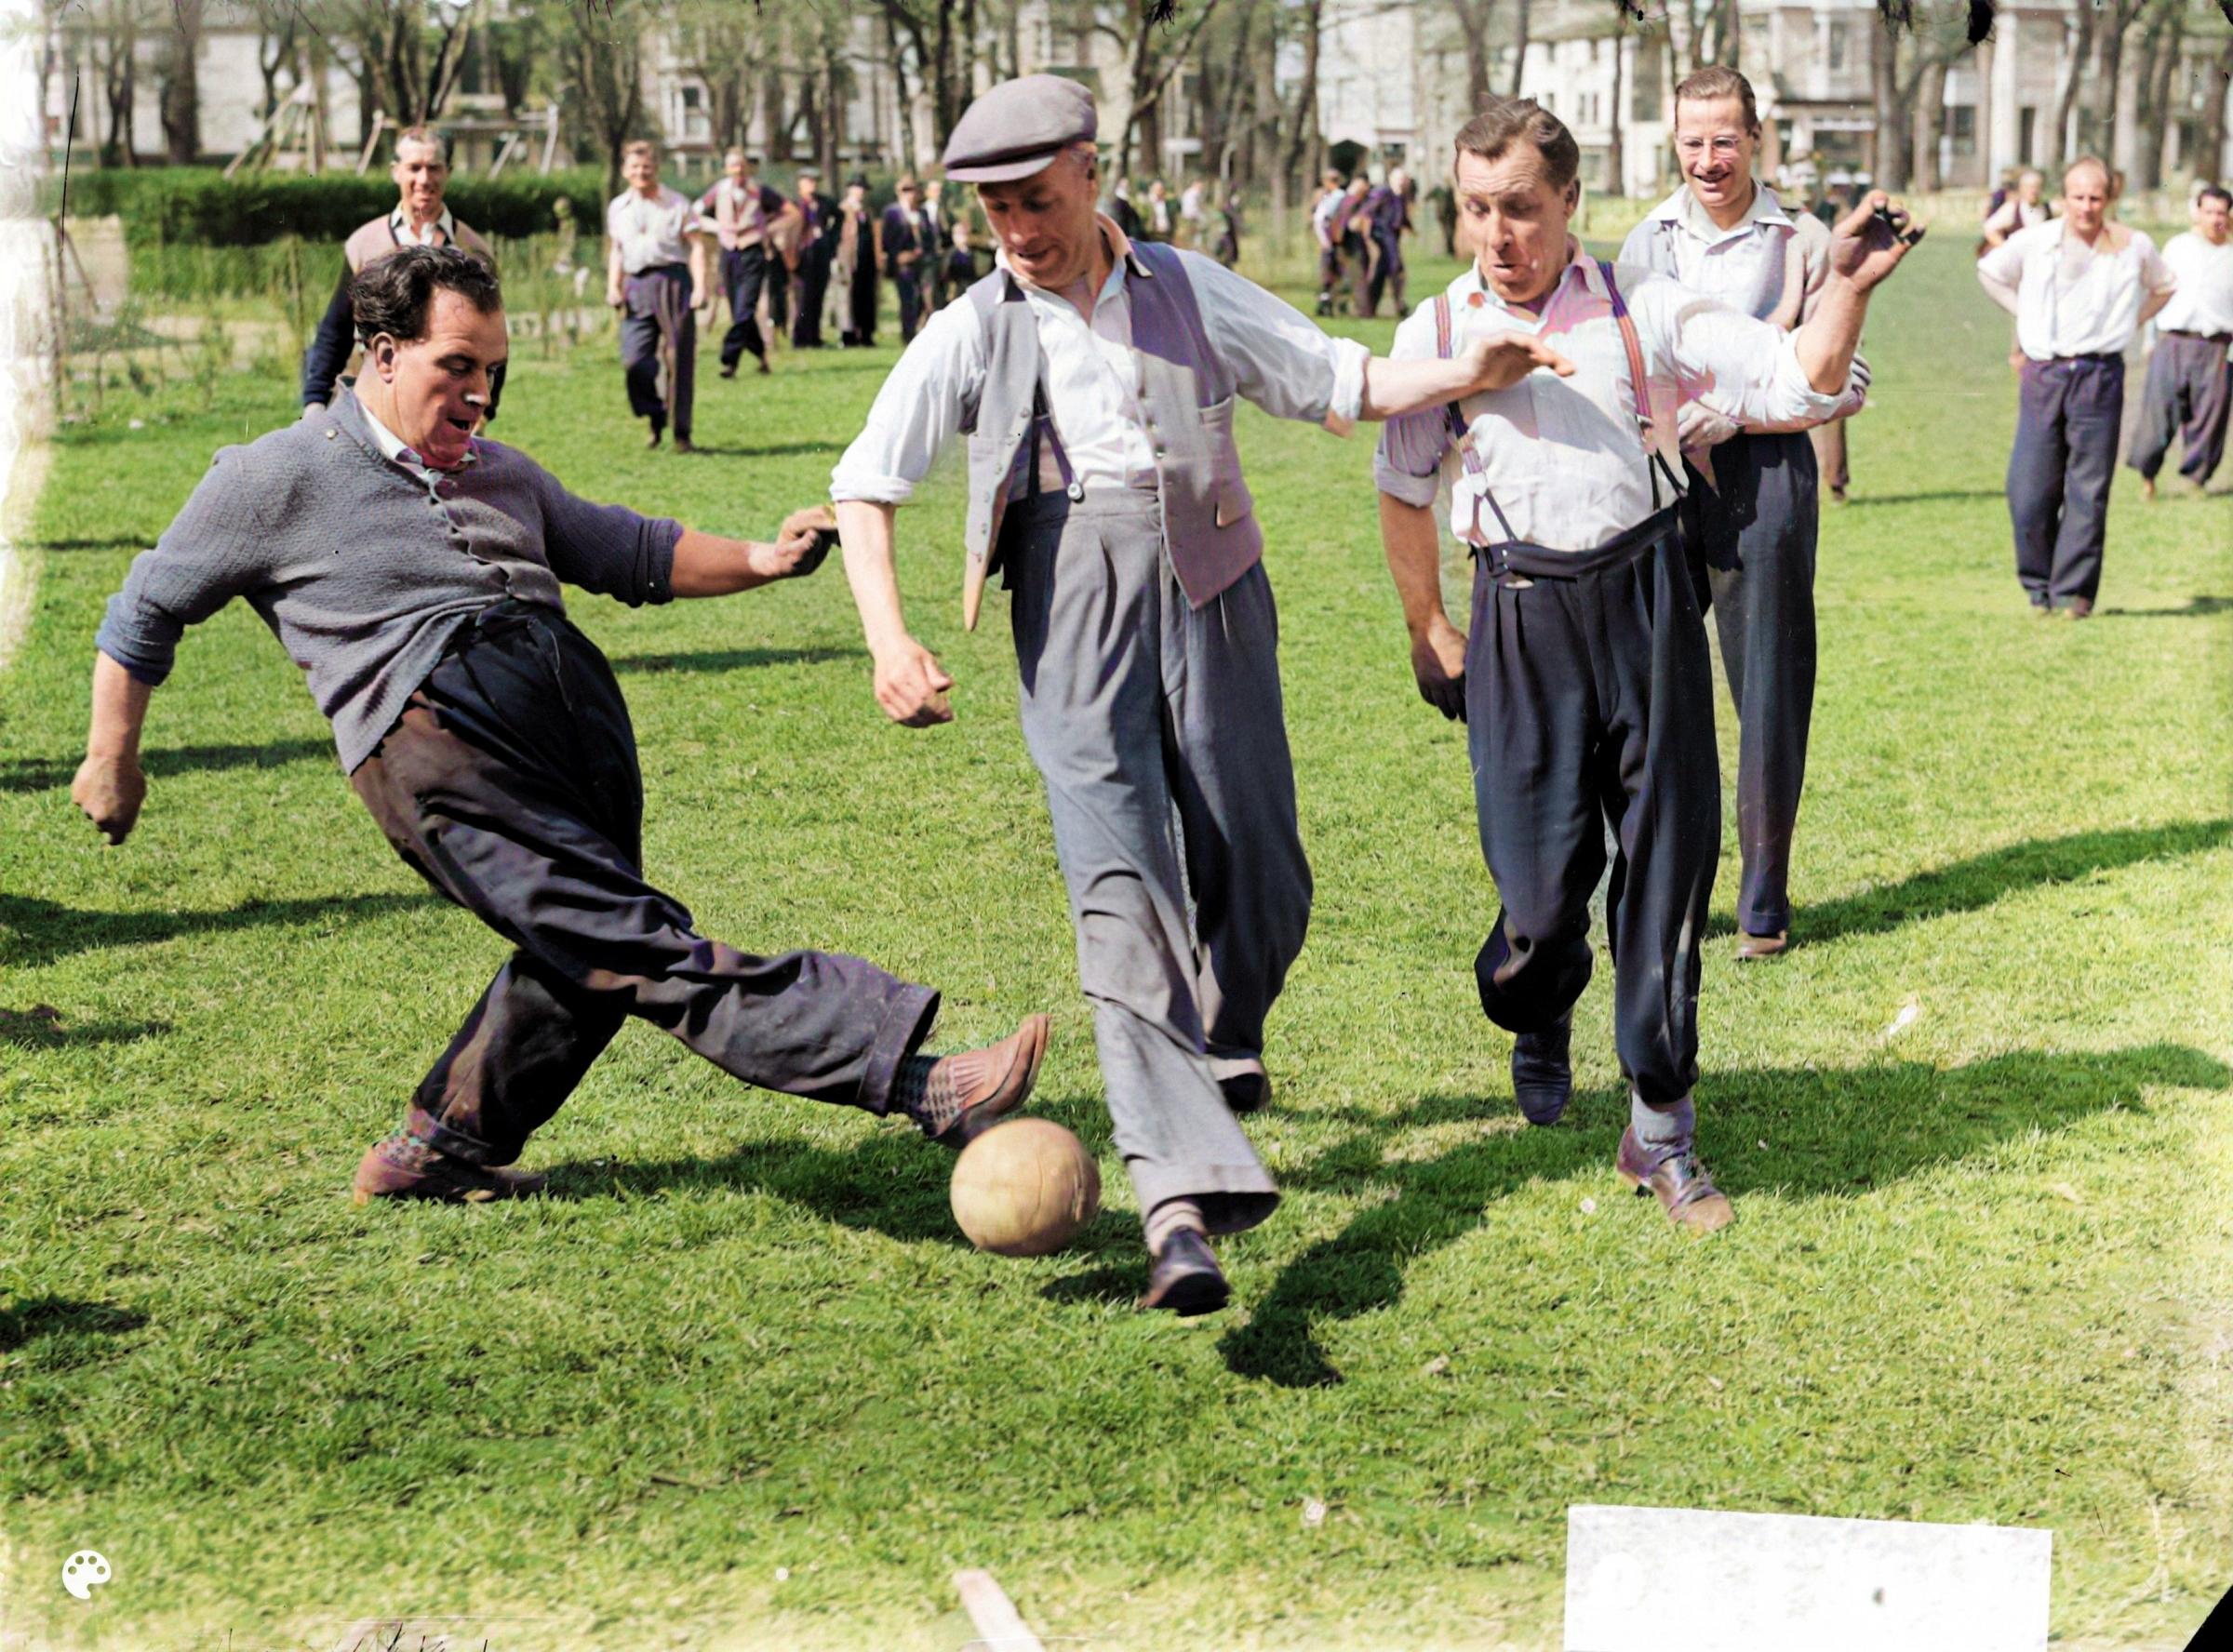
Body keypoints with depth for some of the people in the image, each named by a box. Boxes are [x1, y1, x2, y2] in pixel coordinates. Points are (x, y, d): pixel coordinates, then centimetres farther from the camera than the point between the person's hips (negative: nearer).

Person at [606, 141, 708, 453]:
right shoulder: (618, 208, 17)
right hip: (637, 286, 3)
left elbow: (696, 246, 1)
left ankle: (681, 432, 4)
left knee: (678, 359, -4)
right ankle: (656, 418, 11)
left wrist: (700, 286, -11)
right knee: (633, 359, -11)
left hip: (674, 281, -3)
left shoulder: (677, 203, 6)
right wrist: (613, 287, 10)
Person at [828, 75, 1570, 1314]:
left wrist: (1462, 376, -5)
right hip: (1075, 629, -2)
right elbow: (866, 484, 9)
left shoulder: (1190, 292, 9)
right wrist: (888, 638, -5)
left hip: (1210, 599, 2)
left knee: (1258, 881, 7)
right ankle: (1183, 1204, -29)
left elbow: (1338, 383, 12)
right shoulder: (971, 334, 6)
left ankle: (1226, 1038, 44)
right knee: (1119, 892, -17)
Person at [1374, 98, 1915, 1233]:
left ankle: (1659, 1129, 12)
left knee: (1669, 855, 1)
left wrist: (1846, 287, -14)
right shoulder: (1436, 331, 6)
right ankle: (1536, 1026, 37)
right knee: (1542, 869, -1)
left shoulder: (1641, 309, 3)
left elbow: (1797, 384, 2)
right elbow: (1404, 492, 17)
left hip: (1645, 596, 0)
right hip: (1521, 615, 0)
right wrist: (1427, 629, 18)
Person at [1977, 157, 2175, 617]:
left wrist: (2126, 323, 12)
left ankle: (2073, 592, 4)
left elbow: (2163, 287, 23)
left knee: (2088, 492, -2)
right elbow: (1990, 272, 21)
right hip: (2043, 374, 1)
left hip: (2100, 376, -1)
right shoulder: (2034, 242, 3)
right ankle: (2039, 588, 13)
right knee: (2028, 491, -3)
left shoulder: (2135, 248, 4)